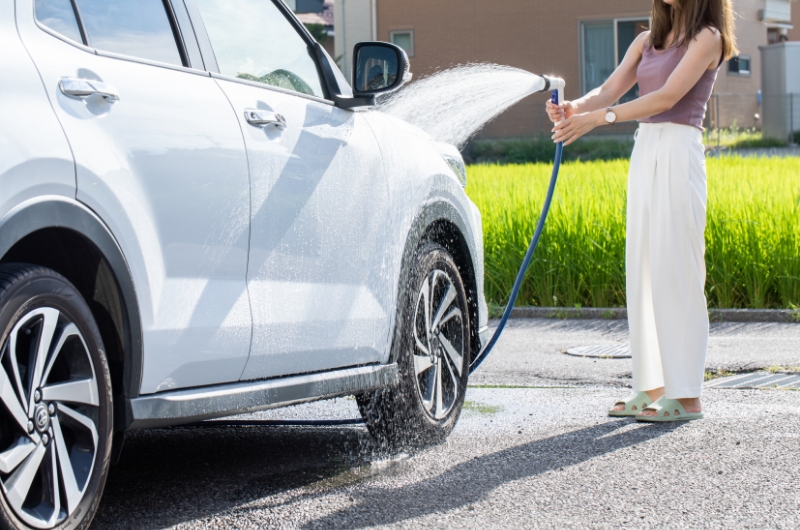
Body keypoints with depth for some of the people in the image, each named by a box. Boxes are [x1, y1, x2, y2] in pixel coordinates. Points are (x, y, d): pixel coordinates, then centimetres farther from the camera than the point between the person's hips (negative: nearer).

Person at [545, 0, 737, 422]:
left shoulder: (707, 38, -4)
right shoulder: (647, 41, 16)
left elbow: (668, 96, -15)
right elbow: (609, 91, 7)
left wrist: (600, 118, -21)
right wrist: (574, 108, -15)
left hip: (678, 154, -7)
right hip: (643, 153, 7)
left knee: (675, 270, -9)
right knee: (642, 271, 6)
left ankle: (687, 395, -6)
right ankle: (652, 387, 11)